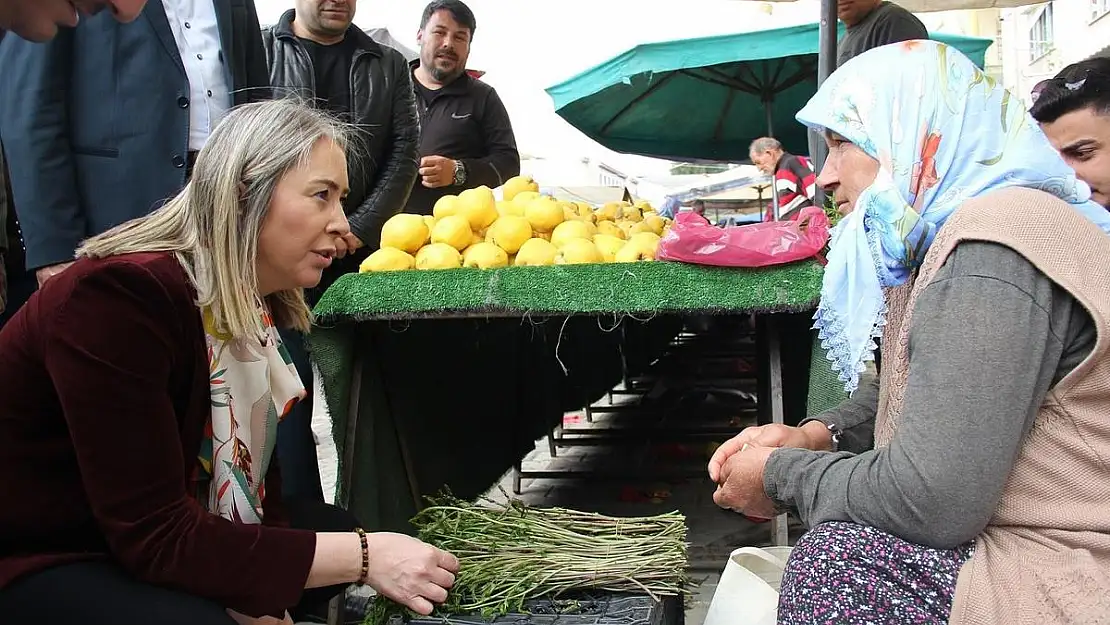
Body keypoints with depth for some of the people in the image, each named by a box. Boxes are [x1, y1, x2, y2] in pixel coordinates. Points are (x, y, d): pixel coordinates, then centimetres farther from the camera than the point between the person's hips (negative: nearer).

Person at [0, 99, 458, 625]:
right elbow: (154, 536, -30)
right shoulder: (121, 294, -28)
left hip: (145, 536, 8)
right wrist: (363, 556, -30)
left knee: (339, 532, 2)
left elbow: (254, 469, -1)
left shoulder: (253, 300, -2)